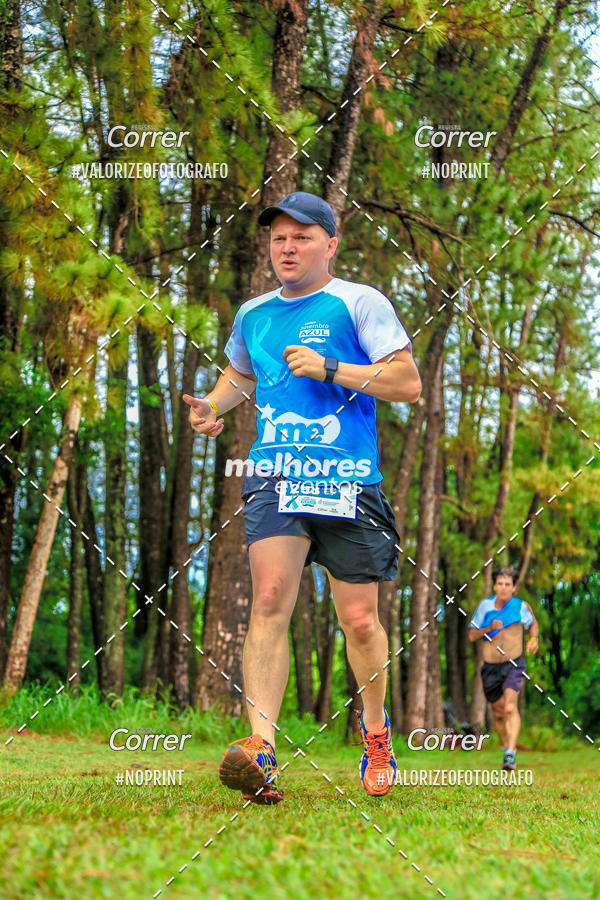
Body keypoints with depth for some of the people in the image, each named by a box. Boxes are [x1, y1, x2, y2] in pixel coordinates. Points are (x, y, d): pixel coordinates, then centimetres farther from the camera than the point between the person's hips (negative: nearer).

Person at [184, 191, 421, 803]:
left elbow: (408, 383, -4)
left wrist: (329, 368, -13)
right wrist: (213, 405, 15)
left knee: (358, 620, 2)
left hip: (348, 481, -2)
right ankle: (260, 746, -26)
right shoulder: (253, 313, 17)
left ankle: (375, 726, 29)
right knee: (270, 598, -18)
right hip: (274, 476, 3)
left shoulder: (360, 303, 2)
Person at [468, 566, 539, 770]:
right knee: (499, 712, 13)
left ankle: (511, 754, -31)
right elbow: (472, 635, 4)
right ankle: (505, 745, 38)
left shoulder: (521, 607, -3)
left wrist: (533, 639, -2)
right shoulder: (485, 605, 0)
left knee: (510, 706, -23)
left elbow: (533, 623, 18)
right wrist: (489, 628, -15)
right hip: (491, 668, 3)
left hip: (513, 665, -3)